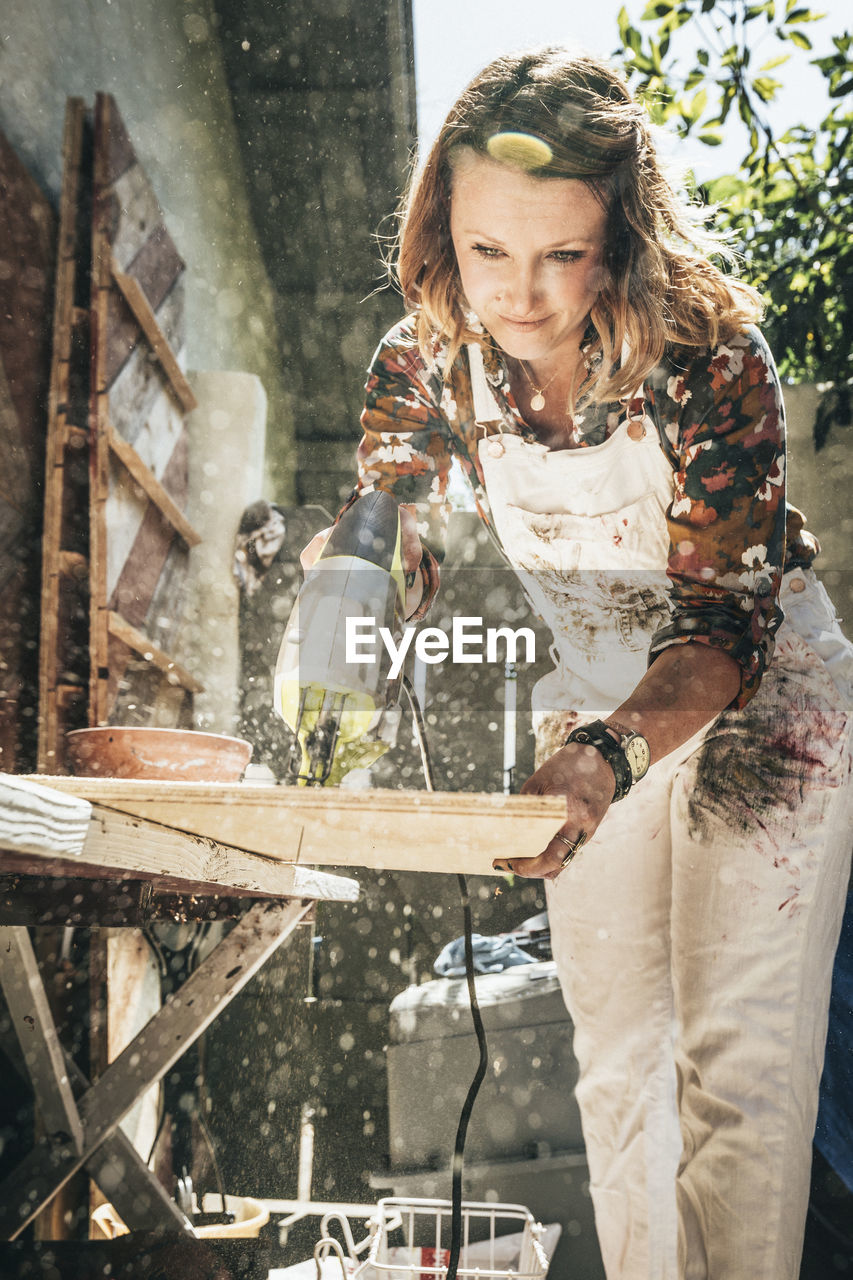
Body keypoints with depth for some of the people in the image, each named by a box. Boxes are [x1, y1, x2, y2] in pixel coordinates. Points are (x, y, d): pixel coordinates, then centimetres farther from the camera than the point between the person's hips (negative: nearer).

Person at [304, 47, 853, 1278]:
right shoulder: (424, 365, -14)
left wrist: (614, 752, -48)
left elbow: (728, 616, -29)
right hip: (597, 707, 4)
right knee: (613, 1051, 10)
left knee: (736, 1060, -5)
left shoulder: (707, 354, -25)